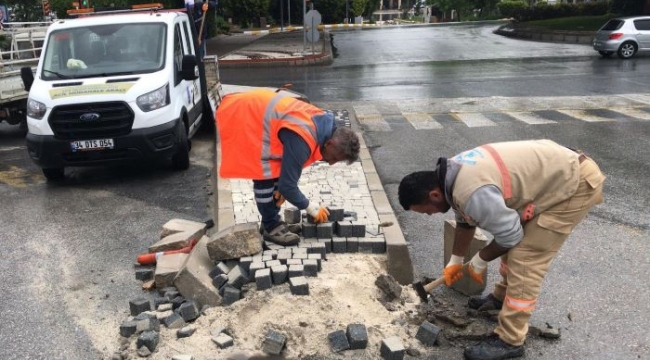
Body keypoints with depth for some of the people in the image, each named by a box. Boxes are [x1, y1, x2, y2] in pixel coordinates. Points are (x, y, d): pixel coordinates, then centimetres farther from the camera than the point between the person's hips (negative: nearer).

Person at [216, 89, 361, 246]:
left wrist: (283, 188, 6)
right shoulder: (301, 141, -31)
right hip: (242, 116, -9)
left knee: (277, 170, 10)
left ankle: (272, 221, 21)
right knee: (265, 175, -8)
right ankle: (271, 227, 6)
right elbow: (288, 184, -23)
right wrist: (310, 207, -10)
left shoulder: (322, 124, -3)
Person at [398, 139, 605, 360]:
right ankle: (502, 296, 42)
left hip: (575, 184, -10)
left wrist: (479, 262, -3)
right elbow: (465, 220, 17)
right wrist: (455, 260, 25)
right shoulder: (452, 173, 0)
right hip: (557, 170, 10)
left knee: (524, 259, -10)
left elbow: (509, 235, -20)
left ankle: (509, 341, 0)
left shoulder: (473, 192, -32)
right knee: (517, 244, 21)